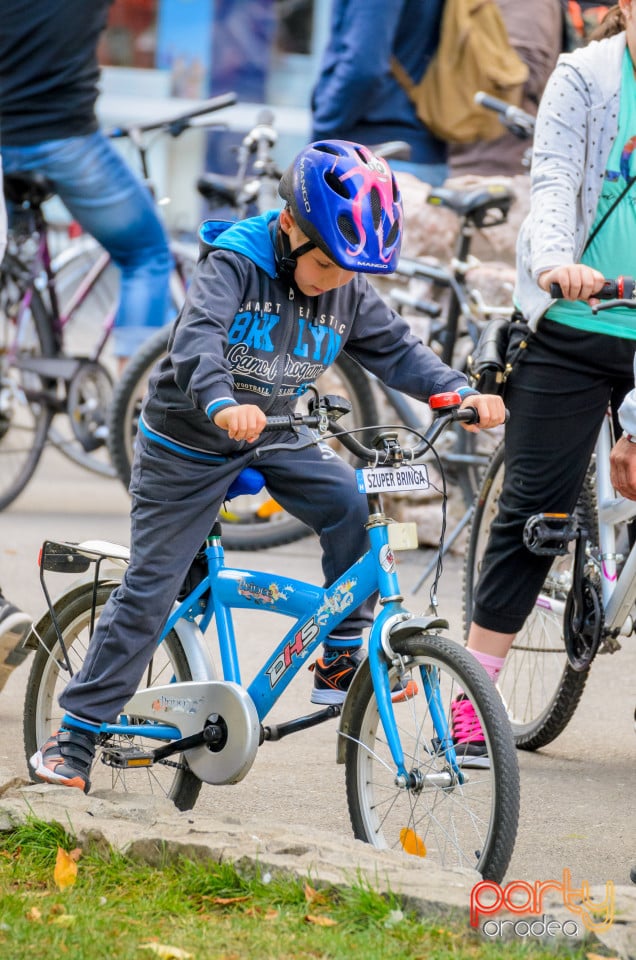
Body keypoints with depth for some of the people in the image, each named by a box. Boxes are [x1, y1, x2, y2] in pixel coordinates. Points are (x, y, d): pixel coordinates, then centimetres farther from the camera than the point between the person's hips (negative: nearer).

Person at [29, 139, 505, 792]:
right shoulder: (232, 265, -24)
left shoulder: (350, 292, -8)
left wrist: (461, 392, -24)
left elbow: (396, 350, -6)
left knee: (353, 506, -21)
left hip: (272, 437, 4)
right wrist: (222, 404, -58)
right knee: (149, 589, -3)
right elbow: (197, 338, -39)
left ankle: (341, 662, -10)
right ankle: (76, 733, 7)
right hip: (188, 443, -4)